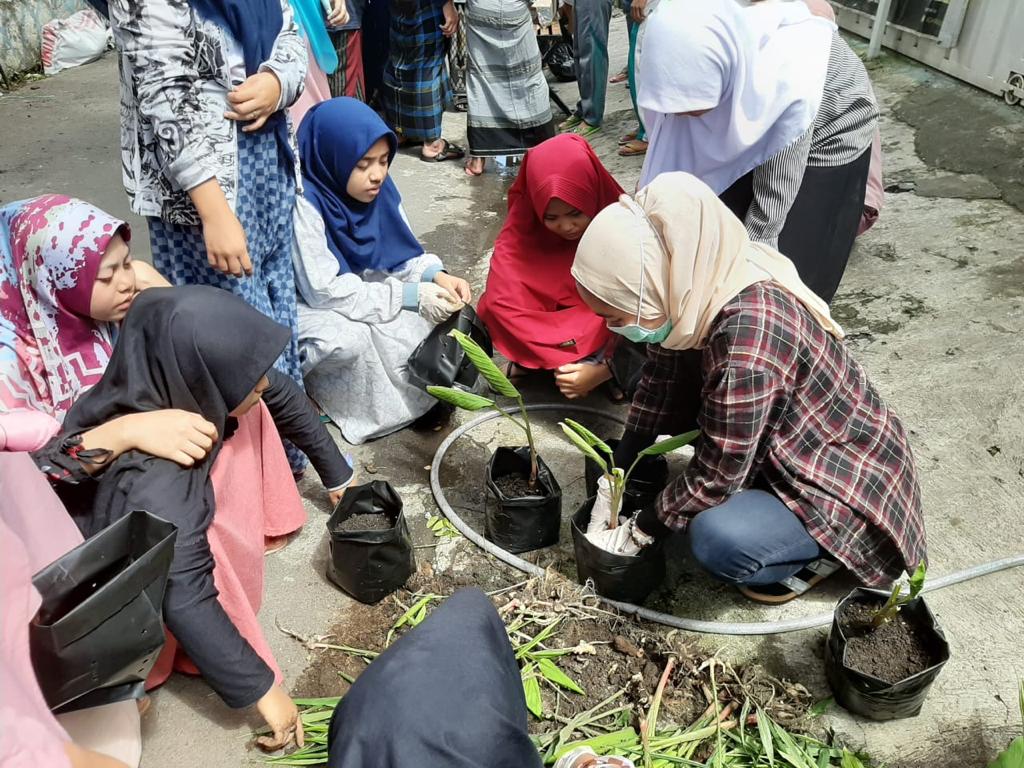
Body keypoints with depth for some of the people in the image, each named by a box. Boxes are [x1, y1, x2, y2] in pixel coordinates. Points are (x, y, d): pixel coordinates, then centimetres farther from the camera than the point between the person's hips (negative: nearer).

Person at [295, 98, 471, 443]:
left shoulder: (378, 188, -9)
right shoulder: (303, 203, -30)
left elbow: (401, 252, 2)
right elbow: (324, 290, -30)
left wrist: (437, 275, -20)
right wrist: (409, 295, -30)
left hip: (358, 284, 7)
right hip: (306, 303, -6)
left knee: (426, 310, -16)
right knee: (351, 339, -34)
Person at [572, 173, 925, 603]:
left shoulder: (748, 340, -37)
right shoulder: (693, 286, -12)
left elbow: (714, 477, -27)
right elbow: (657, 390, 0)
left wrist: (639, 532, -12)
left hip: (844, 477, -8)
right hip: (782, 443, 9)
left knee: (718, 540, -31)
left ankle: (825, 548, 0)